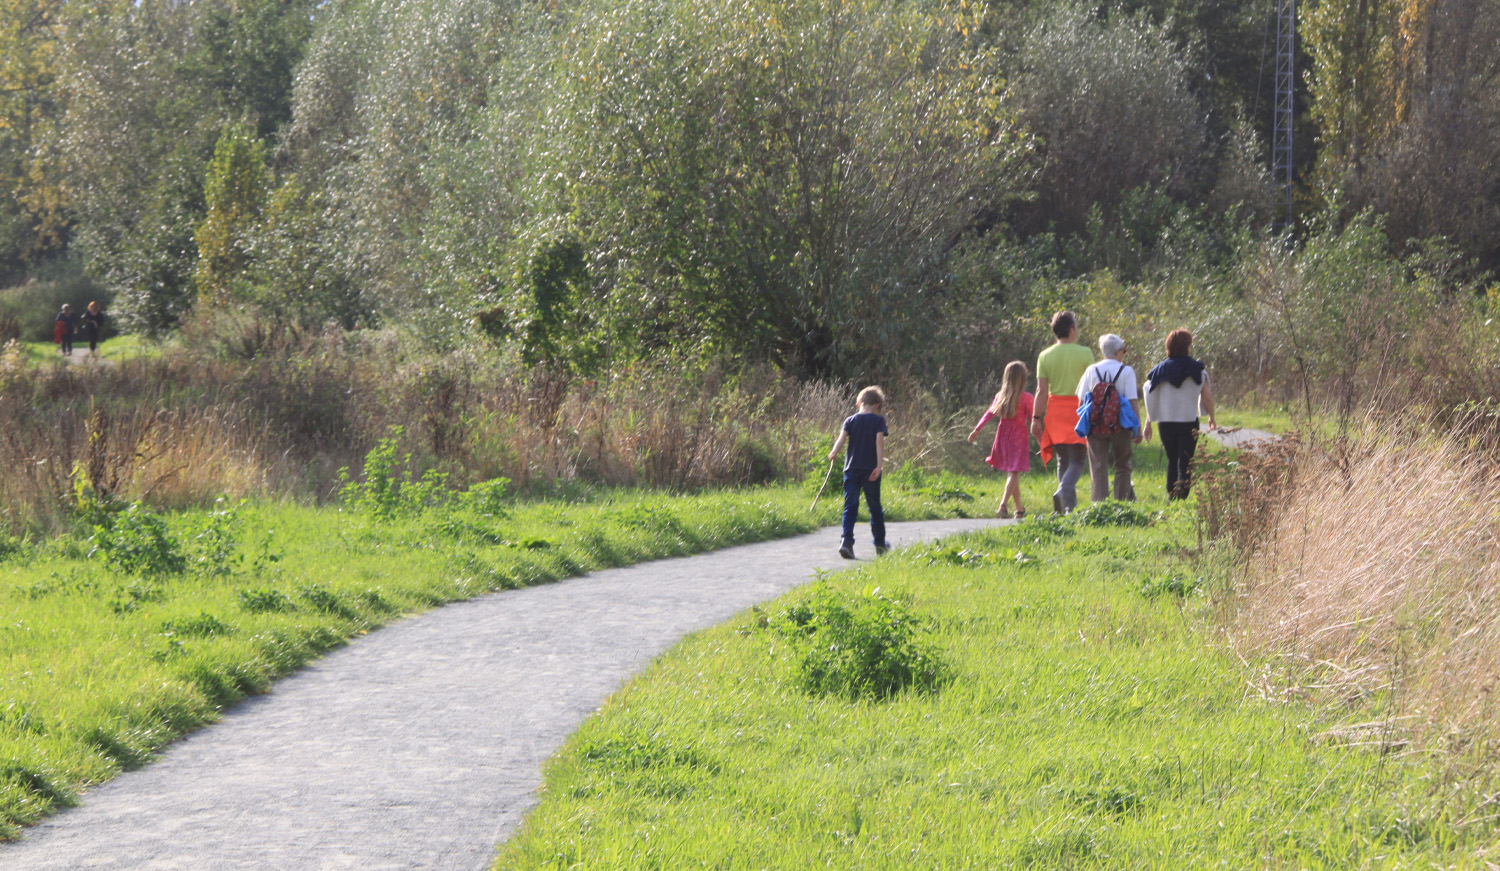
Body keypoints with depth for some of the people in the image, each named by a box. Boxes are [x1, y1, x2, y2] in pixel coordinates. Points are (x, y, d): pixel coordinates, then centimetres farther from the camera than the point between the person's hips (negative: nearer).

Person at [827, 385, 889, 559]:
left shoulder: (850, 420, 7)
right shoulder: (878, 420, 0)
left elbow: (842, 437, -10)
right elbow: (879, 441, -11)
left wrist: (834, 452, -19)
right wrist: (879, 465, -16)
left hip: (852, 468, 1)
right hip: (871, 469, -1)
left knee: (850, 507, -2)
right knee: (875, 507, 13)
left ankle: (847, 541, -21)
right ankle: (880, 543, 23)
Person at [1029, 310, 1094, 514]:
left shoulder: (1045, 356, 2)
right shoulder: (1084, 353, -4)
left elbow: (1041, 391, -3)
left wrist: (1036, 418, 0)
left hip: (1055, 410, 3)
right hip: (1079, 410, -3)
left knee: (1063, 459, 12)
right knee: (1077, 459, -1)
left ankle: (1070, 504, 8)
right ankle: (1064, 489, -27)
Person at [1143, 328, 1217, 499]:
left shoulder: (1161, 369, 0)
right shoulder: (1196, 368, -5)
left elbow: (1151, 398, 2)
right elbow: (1206, 397, -2)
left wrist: (1148, 423, 10)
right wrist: (1212, 418, 12)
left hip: (1165, 422, 3)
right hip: (1189, 421, -3)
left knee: (1172, 461, 17)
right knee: (1185, 462, 2)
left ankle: (1171, 498, 19)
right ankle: (1181, 497, -9)